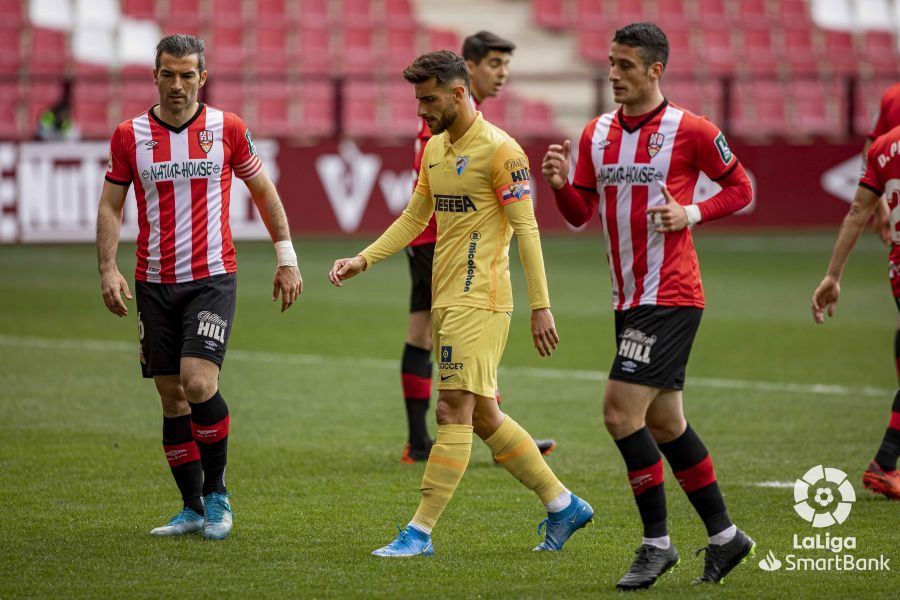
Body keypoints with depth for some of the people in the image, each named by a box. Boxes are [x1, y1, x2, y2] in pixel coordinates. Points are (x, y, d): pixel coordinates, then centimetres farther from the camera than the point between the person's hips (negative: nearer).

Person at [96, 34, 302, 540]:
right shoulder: (129, 135, 3)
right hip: (154, 284, 3)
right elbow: (111, 205, 7)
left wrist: (287, 257, 8)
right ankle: (194, 509, 15)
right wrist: (108, 269, -6)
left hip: (213, 278, -3)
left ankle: (216, 492, -1)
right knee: (172, 398, 4)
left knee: (198, 381, -19)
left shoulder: (228, 129, 0)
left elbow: (264, 191, 11)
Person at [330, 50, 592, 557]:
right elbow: (415, 218, 22)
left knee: (456, 409, -9)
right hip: (446, 300, 9)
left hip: (480, 299, -9)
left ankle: (421, 533, -9)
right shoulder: (435, 149, 14)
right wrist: (363, 260, 10)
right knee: (482, 415, 11)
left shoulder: (499, 150, -11)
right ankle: (564, 505, 22)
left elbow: (526, 229, -13)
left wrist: (541, 306, -16)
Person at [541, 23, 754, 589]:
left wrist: (691, 213, -14)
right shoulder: (597, 133, 10)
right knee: (663, 421, 12)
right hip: (629, 299, 8)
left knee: (622, 411, -14)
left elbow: (740, 188, 1)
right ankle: (724, 535, 25)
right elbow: (582, 214, 12)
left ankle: (657, 541, -2)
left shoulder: (690, 130, -8)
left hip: (671, 297, -7)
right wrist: (561, 184, -8)